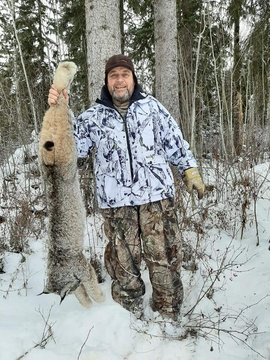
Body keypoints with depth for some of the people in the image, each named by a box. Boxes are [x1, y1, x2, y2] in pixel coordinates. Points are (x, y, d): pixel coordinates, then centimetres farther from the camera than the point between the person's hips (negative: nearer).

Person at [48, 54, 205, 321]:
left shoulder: (152, 106, 11)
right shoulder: (94, 116, 10)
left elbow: (175, 141, 15)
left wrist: (190, 170, 11)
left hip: (157, 197, 0)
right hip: (116, 202, 0)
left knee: (164, 259, 5)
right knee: (124, 264, 8)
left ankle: (168, 318, 23)